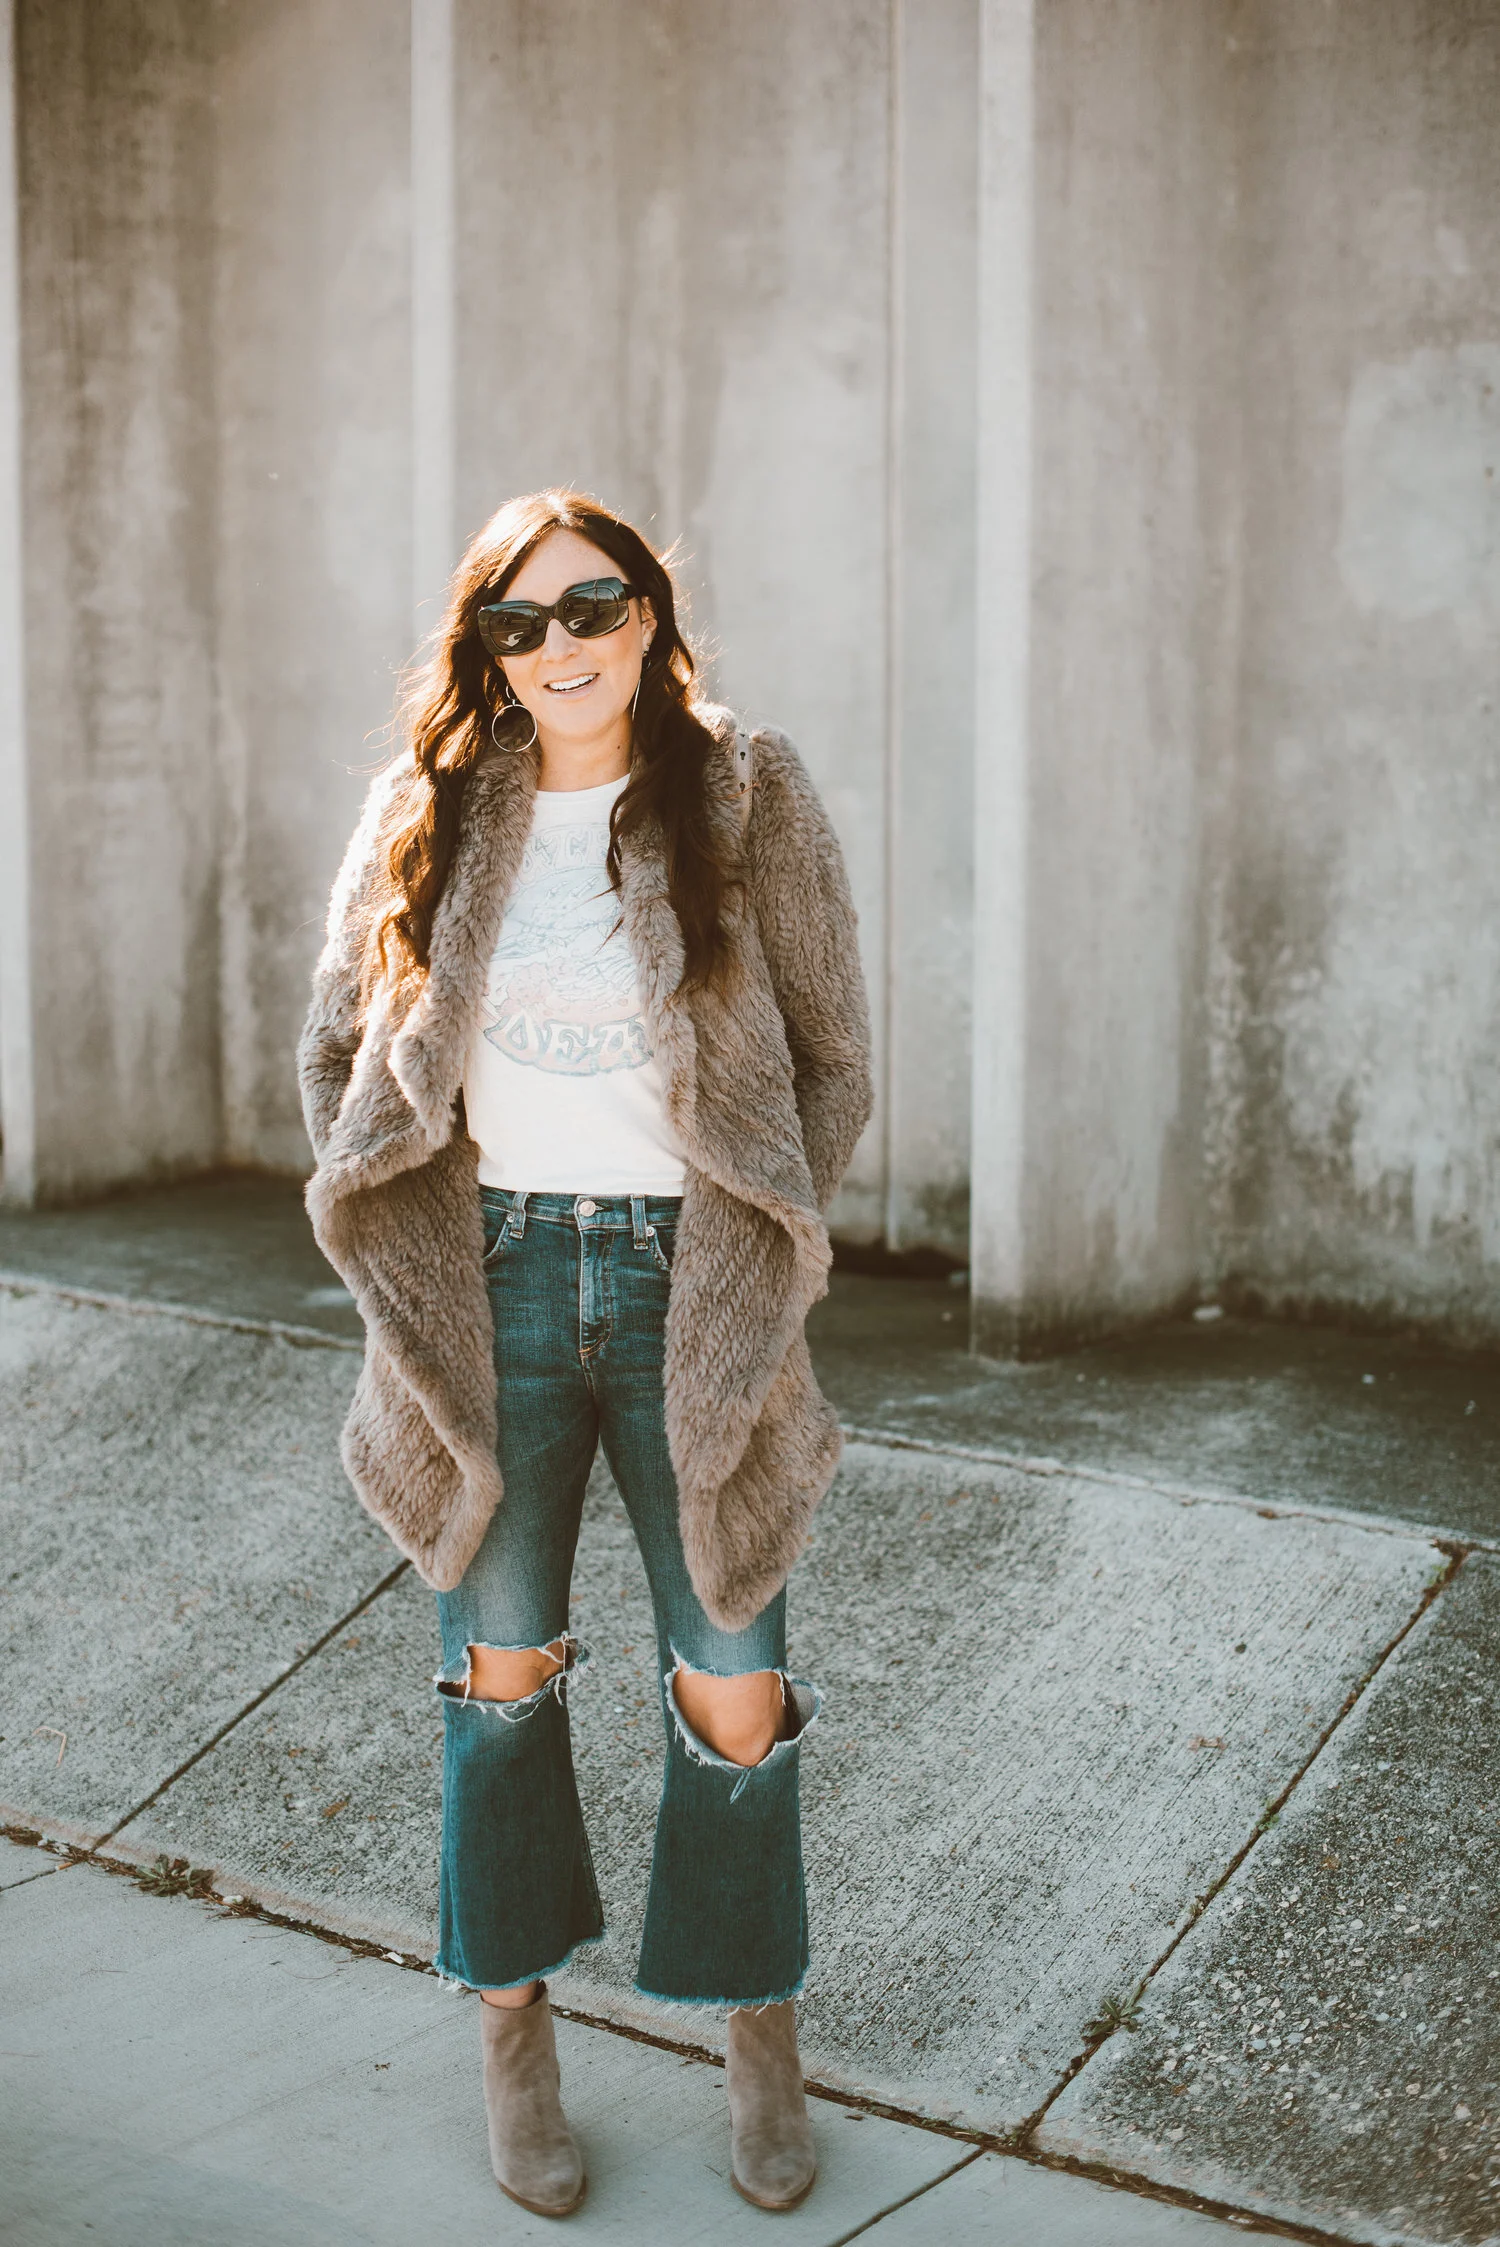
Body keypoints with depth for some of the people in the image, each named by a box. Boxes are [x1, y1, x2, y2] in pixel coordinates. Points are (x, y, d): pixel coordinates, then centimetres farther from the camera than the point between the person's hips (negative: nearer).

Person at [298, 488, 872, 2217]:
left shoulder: (748, 801, -2)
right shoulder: (425, 818, 2)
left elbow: (831, 1057, 3)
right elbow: (339, 1051, 11)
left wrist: (754, 1252, -2)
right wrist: (412, 1267, 3)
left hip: (688, 1280, -1)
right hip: (497, 1279, 1)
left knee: (734, 1692, 4)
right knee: (500, 1670, 10)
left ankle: (757, 2026, 26)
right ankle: (514, 2035, 27)